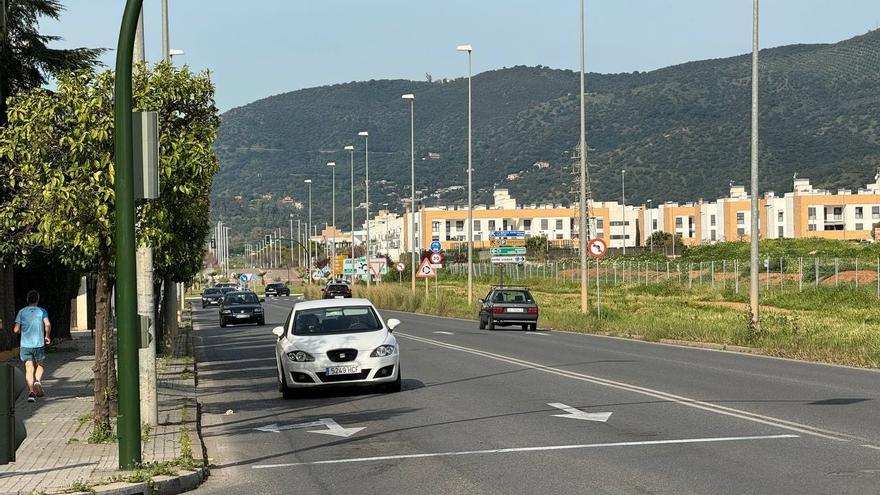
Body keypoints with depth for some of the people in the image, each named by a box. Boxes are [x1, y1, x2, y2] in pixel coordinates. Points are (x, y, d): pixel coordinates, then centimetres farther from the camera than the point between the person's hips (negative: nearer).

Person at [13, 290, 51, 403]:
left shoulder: (22, 312, 4)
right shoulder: (42, 311, 1)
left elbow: (16, 330, 0)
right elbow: (48, 325, -14)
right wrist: (47, 336, 3)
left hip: (25, 345, 1)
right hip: (39, 344, -1)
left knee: (29, 369, 1)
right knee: (39, 366, 17)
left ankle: (31, 391, -14)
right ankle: (37, 381, -11)